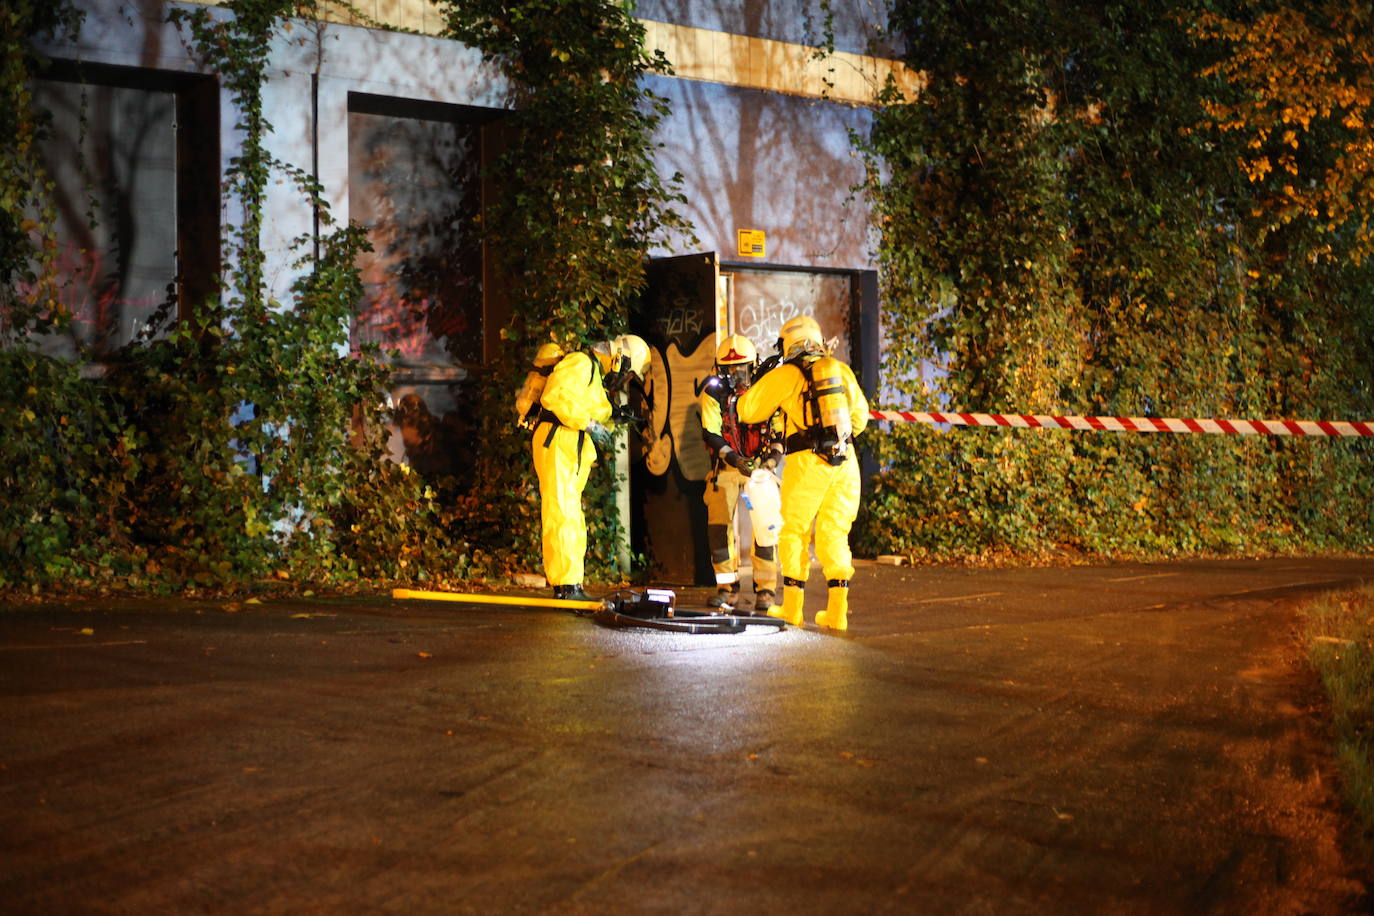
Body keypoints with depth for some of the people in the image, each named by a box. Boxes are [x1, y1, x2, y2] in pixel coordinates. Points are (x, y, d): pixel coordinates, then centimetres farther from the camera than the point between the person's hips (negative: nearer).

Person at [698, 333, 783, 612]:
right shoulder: (713, 393, -6)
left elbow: (779, 431, -2)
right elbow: (710, 435, -11)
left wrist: (773, 458, -21)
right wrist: (734, 459, -26)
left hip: (760, 467, 0)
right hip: (725, 469, 0)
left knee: (766, 529, -7)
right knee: (719, 527, -6)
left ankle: (766, 589, 5)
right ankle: (727, 587, 8)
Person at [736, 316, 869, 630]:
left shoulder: (785, 375, -1)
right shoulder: (841, 370, 12)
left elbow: (747, 410, 7)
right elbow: (860, 414, 20)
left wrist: (757, 385, 25)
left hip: (808, 462, -4)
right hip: (845, 462, 4)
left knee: (794, 533, 8)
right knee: (834, 534, 10)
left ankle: (792, 608, 11)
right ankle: (837, 611, 5)